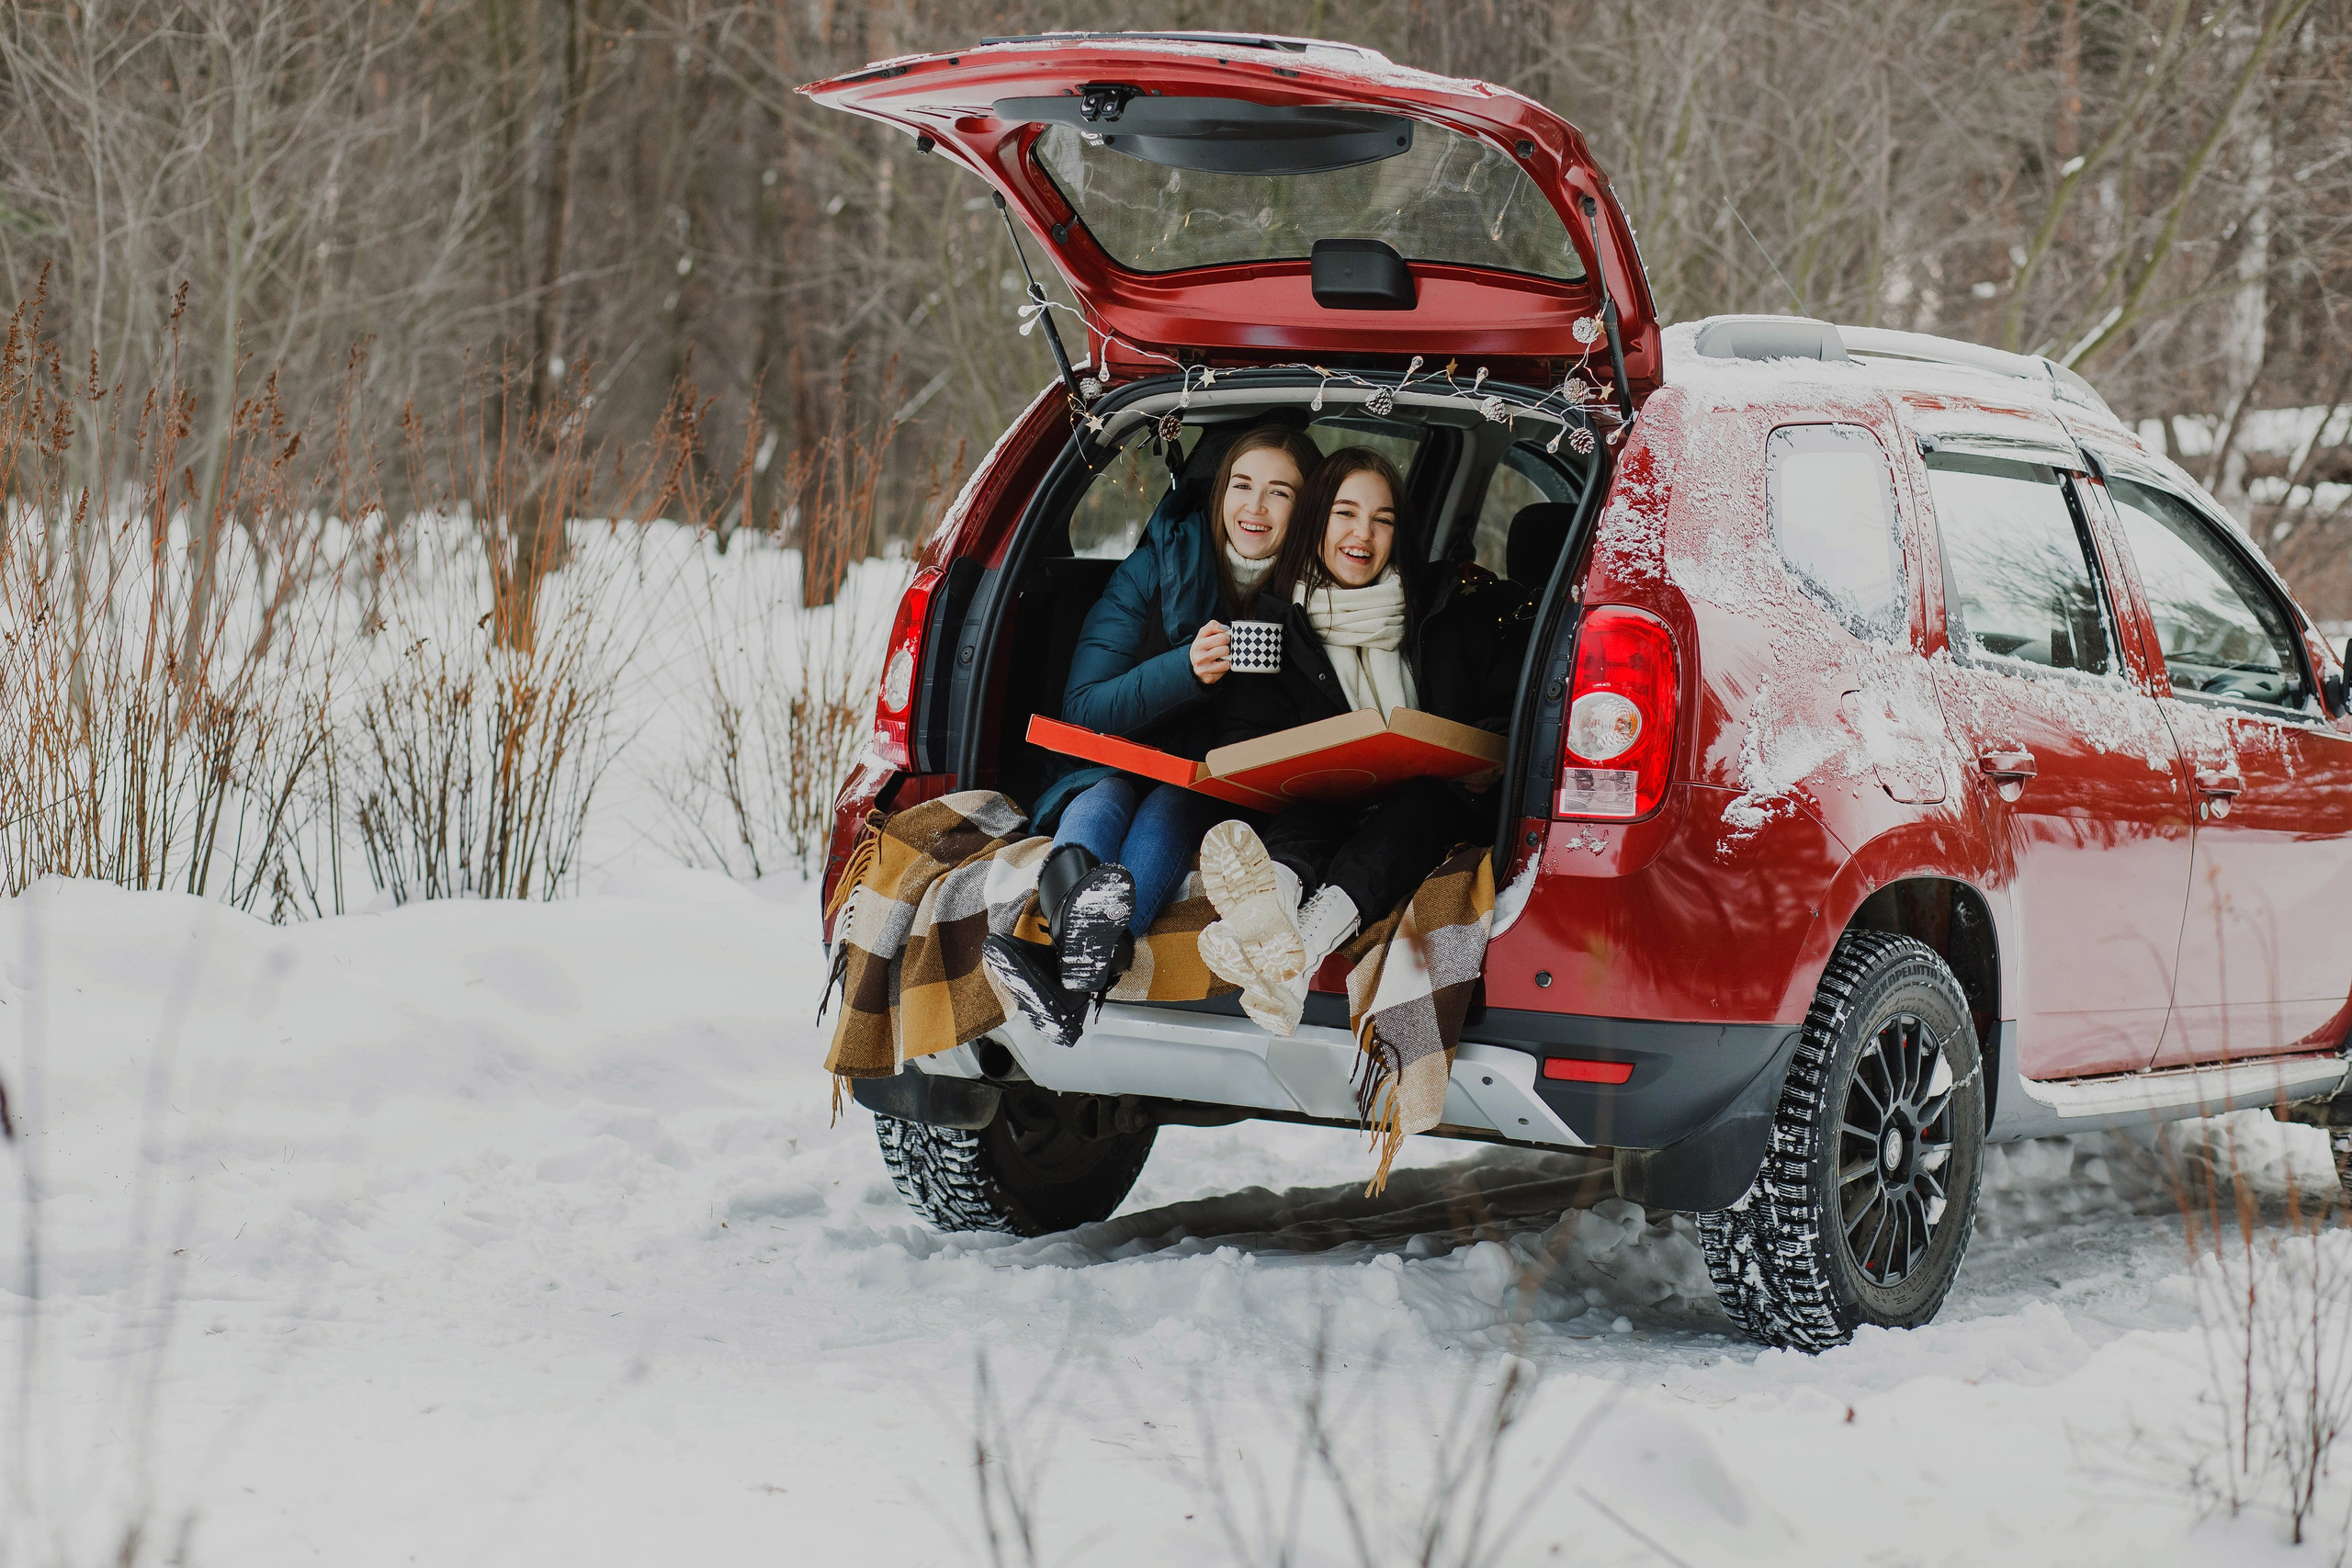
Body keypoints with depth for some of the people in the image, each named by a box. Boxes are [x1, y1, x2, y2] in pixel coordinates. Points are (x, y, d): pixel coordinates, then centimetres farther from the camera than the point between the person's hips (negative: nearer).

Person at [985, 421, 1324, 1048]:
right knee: (1105, 796, -35)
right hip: (1117, 768, 1)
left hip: (1223, 803, -1)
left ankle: (1072, 968, -68)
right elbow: (1084, 709, -8)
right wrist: (1186, 670, -23)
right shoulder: (1158, 567, -2)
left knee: (1173, 803, -35)